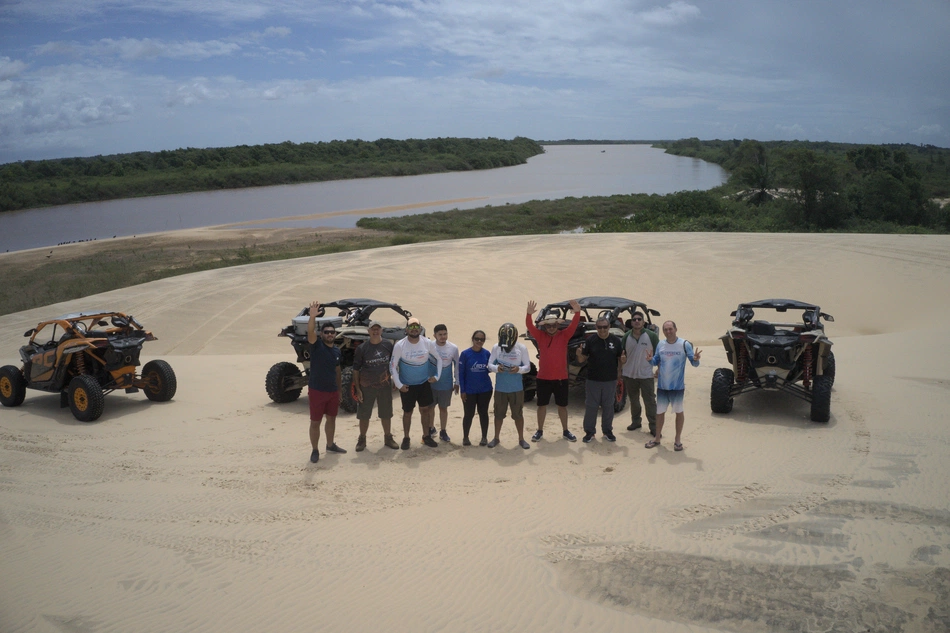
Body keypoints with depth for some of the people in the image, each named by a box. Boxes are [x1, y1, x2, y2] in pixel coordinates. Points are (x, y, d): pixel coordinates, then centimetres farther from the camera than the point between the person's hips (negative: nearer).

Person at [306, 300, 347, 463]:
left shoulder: (337, 351, 7)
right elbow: (310, 332, -31)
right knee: (315, 422, 2)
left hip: (333, 390, 6)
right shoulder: (316, 345, -11)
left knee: (331, 418, 18)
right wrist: (312, 316, -48)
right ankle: (315, 450, 12)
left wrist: (339, 389, 18)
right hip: (317, 390, -6)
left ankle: (330, 445, 35)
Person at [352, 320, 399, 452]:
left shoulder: (388, 345, -1)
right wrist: (357, 389, -8)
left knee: (386, 414, 12)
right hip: (366, 386, -2)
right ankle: (362, 439, 21)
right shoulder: (362, 349, -7)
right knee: (364, 415, 5)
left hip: (385, 385, 2)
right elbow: (356, 370, -4)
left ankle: (388, 437, 27)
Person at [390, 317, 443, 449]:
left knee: (425, 409, 11)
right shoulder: (399, 345, -17)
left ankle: (426, 436, 26)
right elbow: (393, 366, -10)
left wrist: (437, 376, -2)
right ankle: (406, 438, 24)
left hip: (424, 383, 2)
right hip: (407, 386, -2)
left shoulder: (428, 343, -10)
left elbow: (439, 359, 4)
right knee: (407, 412, 9)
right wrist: (399, 384, -13)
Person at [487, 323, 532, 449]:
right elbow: (489, 365, -4)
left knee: (518, 414, 8)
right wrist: (496, 368, -27)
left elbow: (528, 366, -6)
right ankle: (496, 438, 25)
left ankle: (521, 439, 21)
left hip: (517, 388, -1)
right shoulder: (496, 348, -4)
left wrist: (519, 369, -28)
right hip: (500, 388, 1)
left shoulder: (522, 348, -7)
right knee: (499, 414, 12)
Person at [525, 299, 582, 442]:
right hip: (543, 378, 0)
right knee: (542, 405, 10)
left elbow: (573, 326, -16)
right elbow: (530, 327, -16)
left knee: (562, 405, 11)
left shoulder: (564, 335, -2)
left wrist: (577, 312, -34)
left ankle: (566, 431, 24)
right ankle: (540, 431, 23)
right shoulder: (540, 336, -2)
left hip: (561, 378, 0)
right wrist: (529, 314, -36)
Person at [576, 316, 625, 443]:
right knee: (591, 406, 5)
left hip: (610, 380, 1)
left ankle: (607, 431, 24)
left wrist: (623, 360, -16)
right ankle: (589, 432, 15)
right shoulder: (590, 340, -4)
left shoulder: (616, 340, 0)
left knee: (608, 406, 11)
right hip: (593, 380, -1)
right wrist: (579, 355, -24)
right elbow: (582, 360, -1)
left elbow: (620, 358, 7)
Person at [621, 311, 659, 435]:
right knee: (633, 400, 16)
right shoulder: (626, 336, 2)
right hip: (629, 374, 3)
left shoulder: (651, 336, -8)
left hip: (646, 375, -3)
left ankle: (654, 427, 2)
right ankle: (636, 421, 31)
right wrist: (620, 370, 6)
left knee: (650, 401, -2)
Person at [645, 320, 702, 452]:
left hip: (678, 385, -4)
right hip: (662, 385, 4)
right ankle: (657, 438, 27)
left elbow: (694, 363, -10)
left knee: (679, 411, 9)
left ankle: (678, 440, 21)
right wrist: (651, 360, -15)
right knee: (660, 412, 13)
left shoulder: (685, 344, -10)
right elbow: (656, 362, 8)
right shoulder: (660, 345, 1)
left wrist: (696, 360, -33)